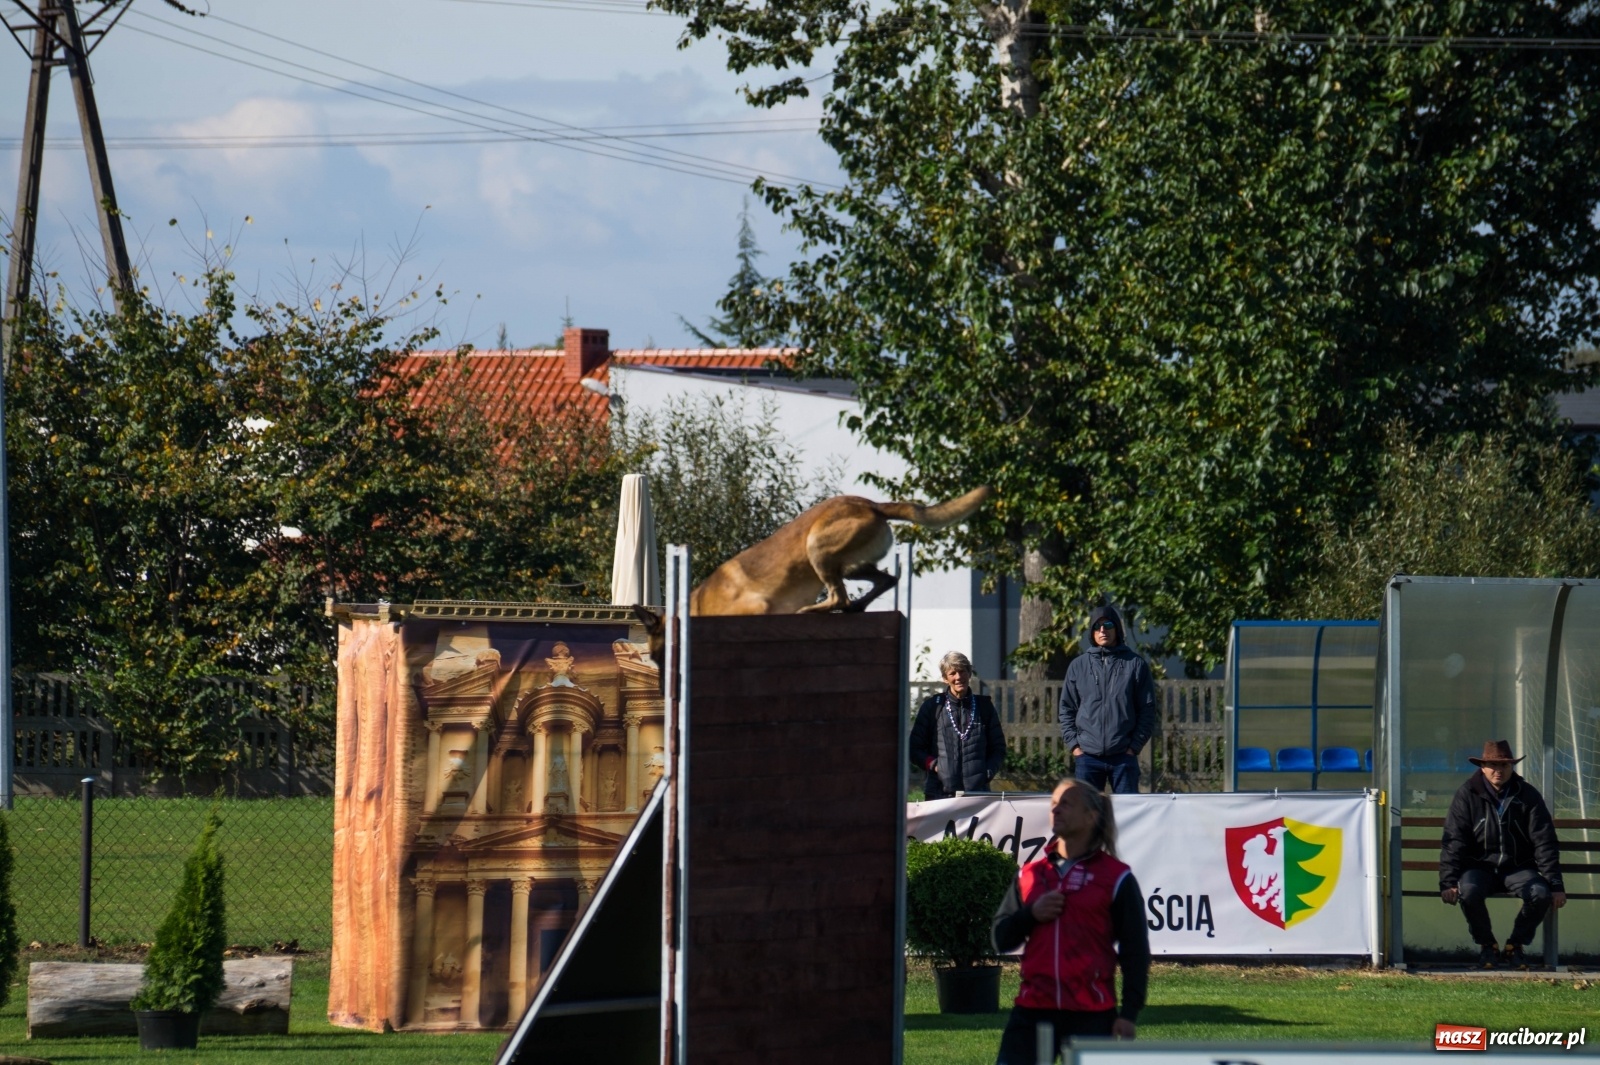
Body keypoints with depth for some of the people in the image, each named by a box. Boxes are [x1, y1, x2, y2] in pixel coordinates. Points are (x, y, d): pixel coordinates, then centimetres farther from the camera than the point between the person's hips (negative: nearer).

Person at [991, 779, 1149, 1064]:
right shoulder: (1030, 874, 14)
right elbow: (1001, 939, 14)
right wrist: (1031, 914, -6)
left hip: (1091, 1015, -3)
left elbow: (1135, 951, 1)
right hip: (1033, 1011, 3)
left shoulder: (1115, 877, 1)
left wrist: (1130, 1013, -5)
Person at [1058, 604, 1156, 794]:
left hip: (1124, 757, -2)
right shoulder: (1078, 666, 10)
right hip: (1087, 756, 2)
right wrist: (1073, 744, 1)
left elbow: (1147, 710, 4)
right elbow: (1066, 709, 12)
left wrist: (1135, 746, -4)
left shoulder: (1135, 665, 4)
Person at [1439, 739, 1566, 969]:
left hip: (1517, 867, 1)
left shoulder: (1528, 796, 1)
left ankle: (1515, 945, -4)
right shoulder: (1467, 795, -3)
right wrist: (1448, 882, -18)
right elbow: (1453, 841, -7)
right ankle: (1486, 945, -8)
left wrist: (1555, 885, -7)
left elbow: (1544, 842, 0)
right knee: (1468, 891, -35)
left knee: (1541, 894, -29)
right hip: (1480, 866, -1)